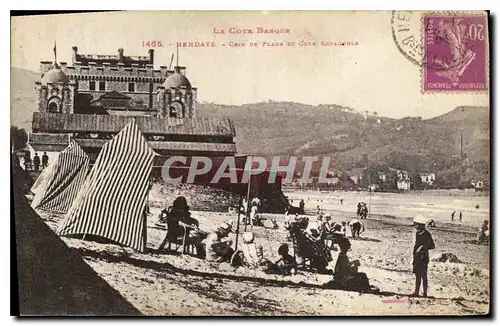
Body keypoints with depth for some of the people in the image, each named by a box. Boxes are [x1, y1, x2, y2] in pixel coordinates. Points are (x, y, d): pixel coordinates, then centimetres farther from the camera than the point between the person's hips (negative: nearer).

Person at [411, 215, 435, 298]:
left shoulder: (427, 234, -13)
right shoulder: (417, 233, 11)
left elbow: (432, 246, -16)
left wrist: (422, 248, -24)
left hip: (423, 257, -8)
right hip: (417, 257, 8)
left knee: (423, 276, -1)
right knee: (417, 276, 13)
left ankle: (425, 293, 7)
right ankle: (416, 292, 20)